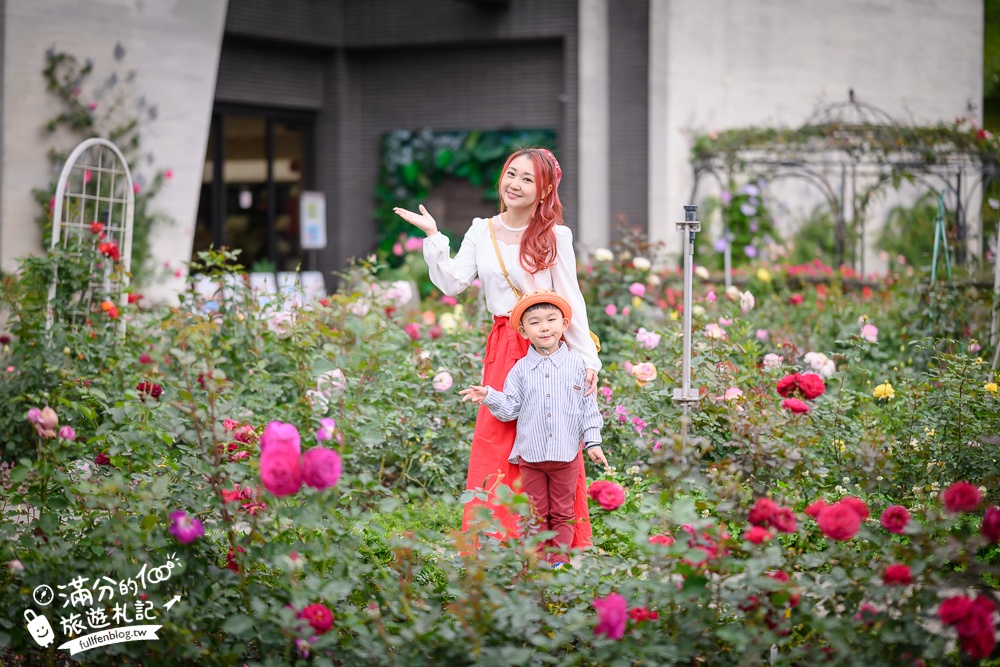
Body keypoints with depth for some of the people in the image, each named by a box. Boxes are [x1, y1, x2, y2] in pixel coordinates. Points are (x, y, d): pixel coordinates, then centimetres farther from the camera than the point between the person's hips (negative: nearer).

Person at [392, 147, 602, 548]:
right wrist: (433, 237, -7)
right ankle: (492, 543, 7)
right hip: (501, 347, 3)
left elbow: (570, 301, -2)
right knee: (494, 444, 0)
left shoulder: (554, 236, -2)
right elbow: (452, 283, 0)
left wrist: (586, 359, -4)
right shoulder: (481, 232, 8)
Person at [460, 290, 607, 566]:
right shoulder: (521, 369, 3)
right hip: (531, 455, 1)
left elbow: (588, 406, 3)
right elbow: (510, 408, 1)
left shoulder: (576, 365, 1)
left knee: (563, 512, 6)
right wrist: (488, 396, -15)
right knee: (536, 513, 8)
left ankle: (560, 558, 12)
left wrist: (593, 441, -1)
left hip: (565, 453, -1)